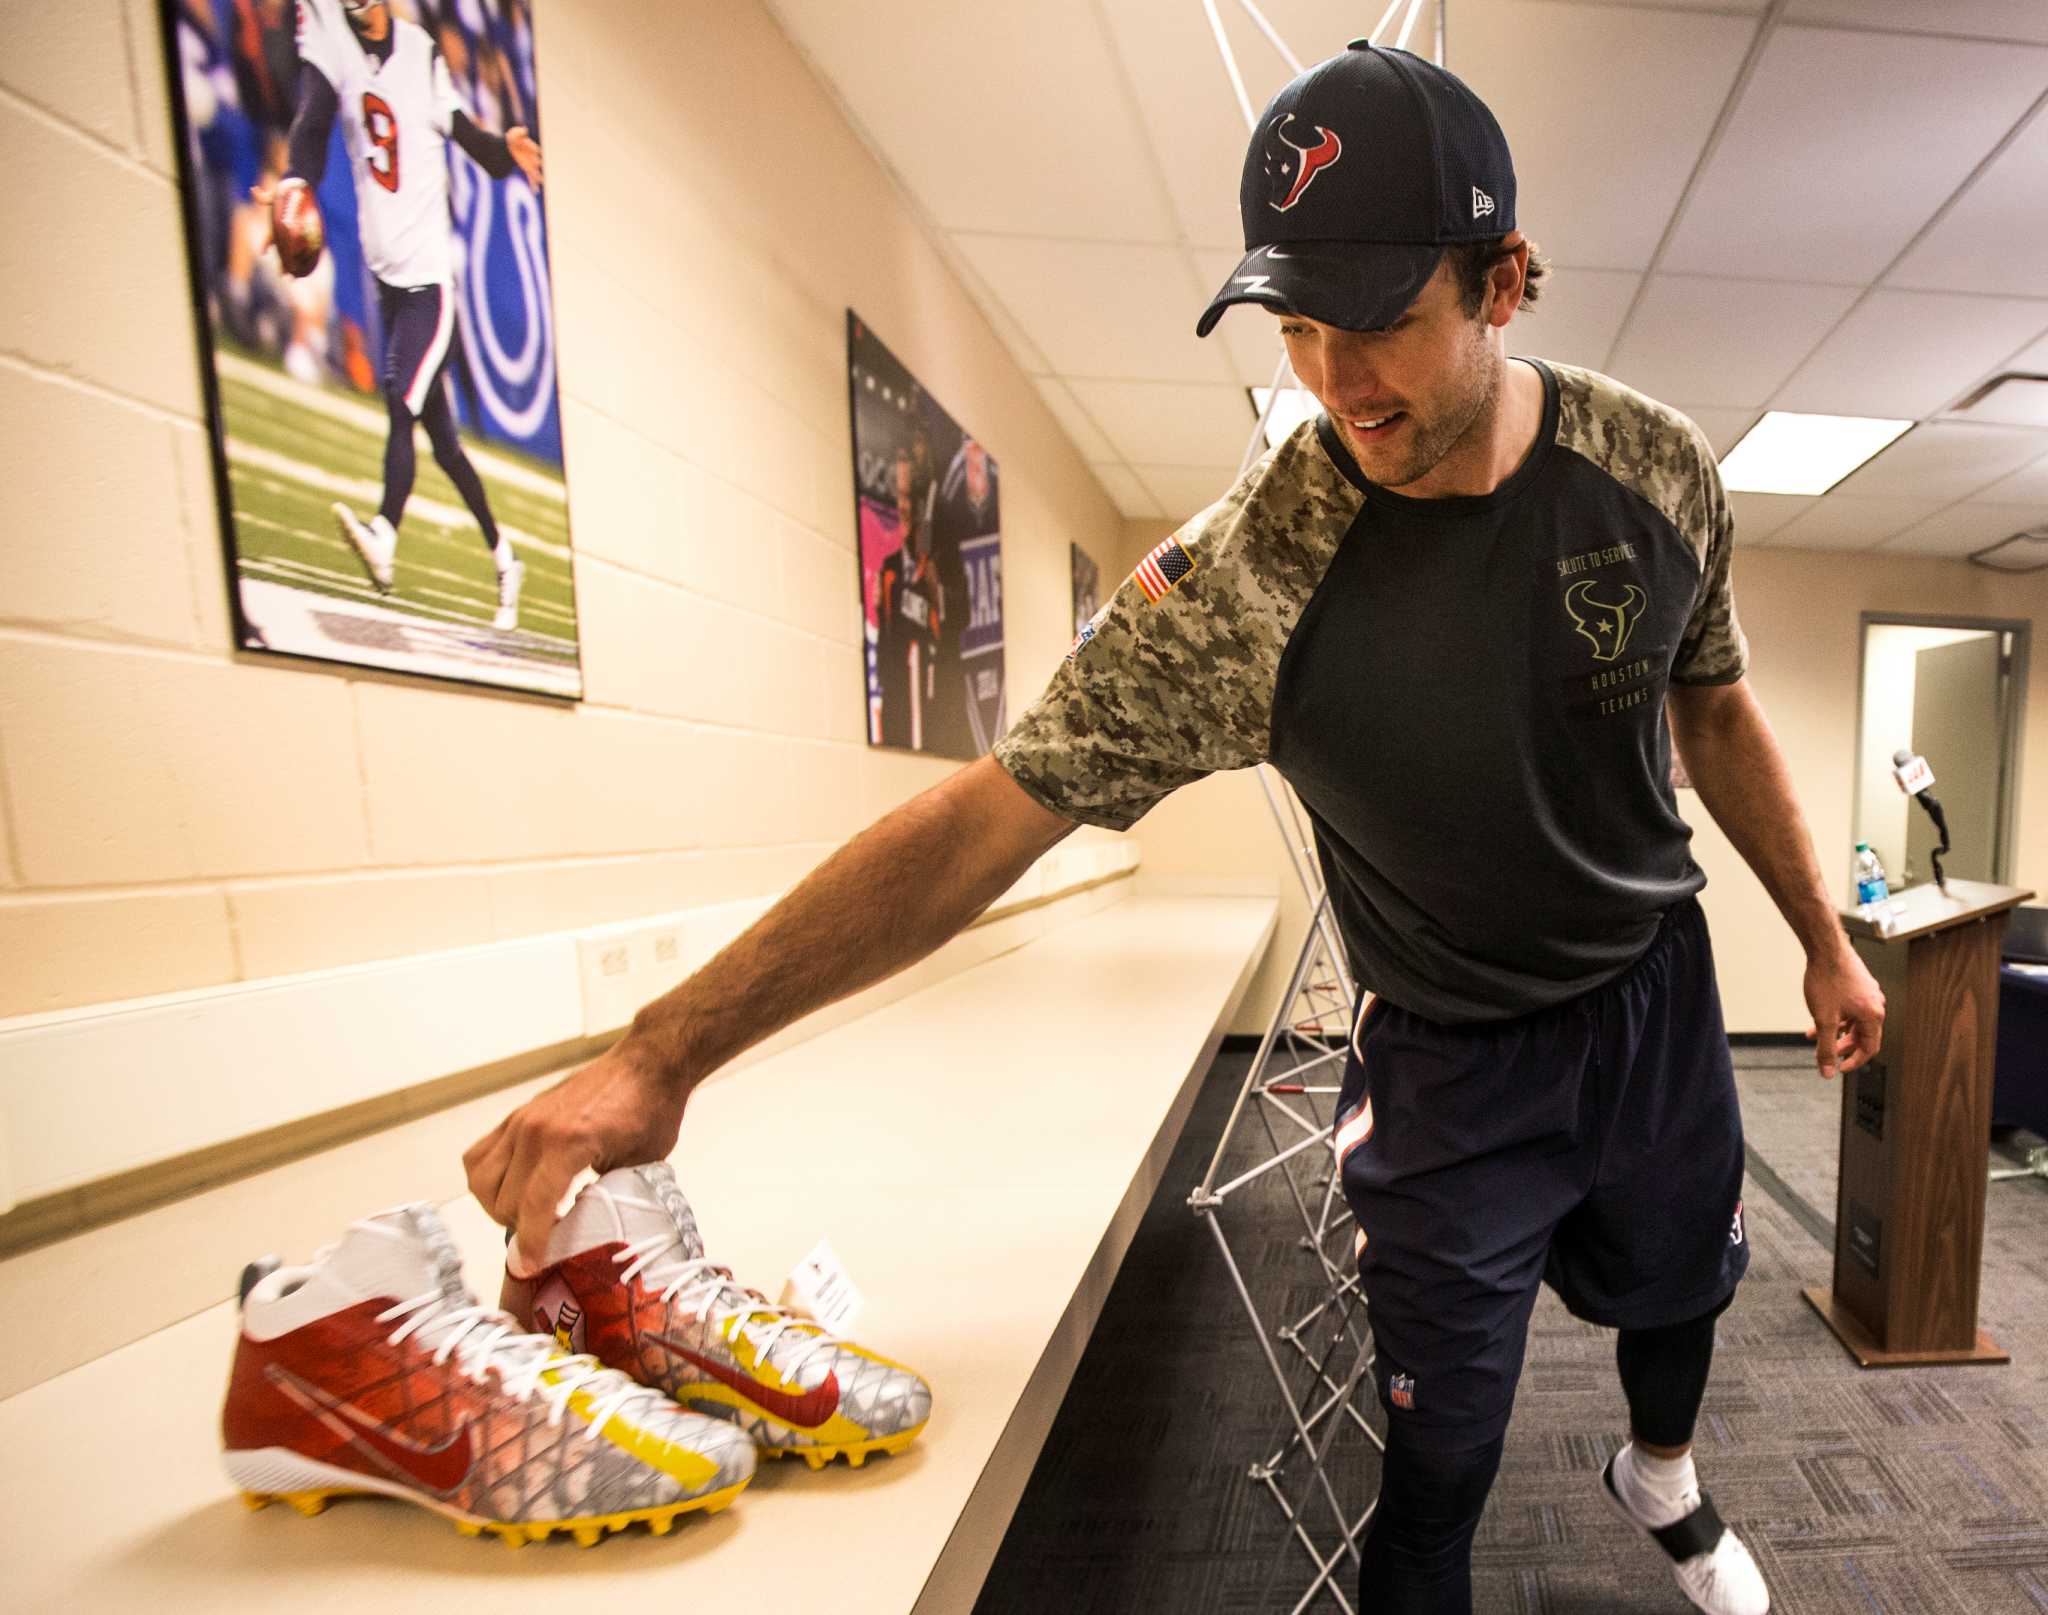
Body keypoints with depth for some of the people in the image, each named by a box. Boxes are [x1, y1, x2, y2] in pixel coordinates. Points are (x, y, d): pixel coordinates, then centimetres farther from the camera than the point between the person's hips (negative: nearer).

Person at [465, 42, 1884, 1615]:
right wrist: (665, 1051, -36)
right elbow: (991, 813, -32)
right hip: (1450, 1062, -5)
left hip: (1659, 999, 6)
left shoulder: (1659, 465, -12)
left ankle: (1662, 1476, 67)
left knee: (1681, 1287, 31)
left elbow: (1717, 710, 5)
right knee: (1437, 1469, 5)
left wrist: (1824, 936, 11)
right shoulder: (1238, 578, -28)